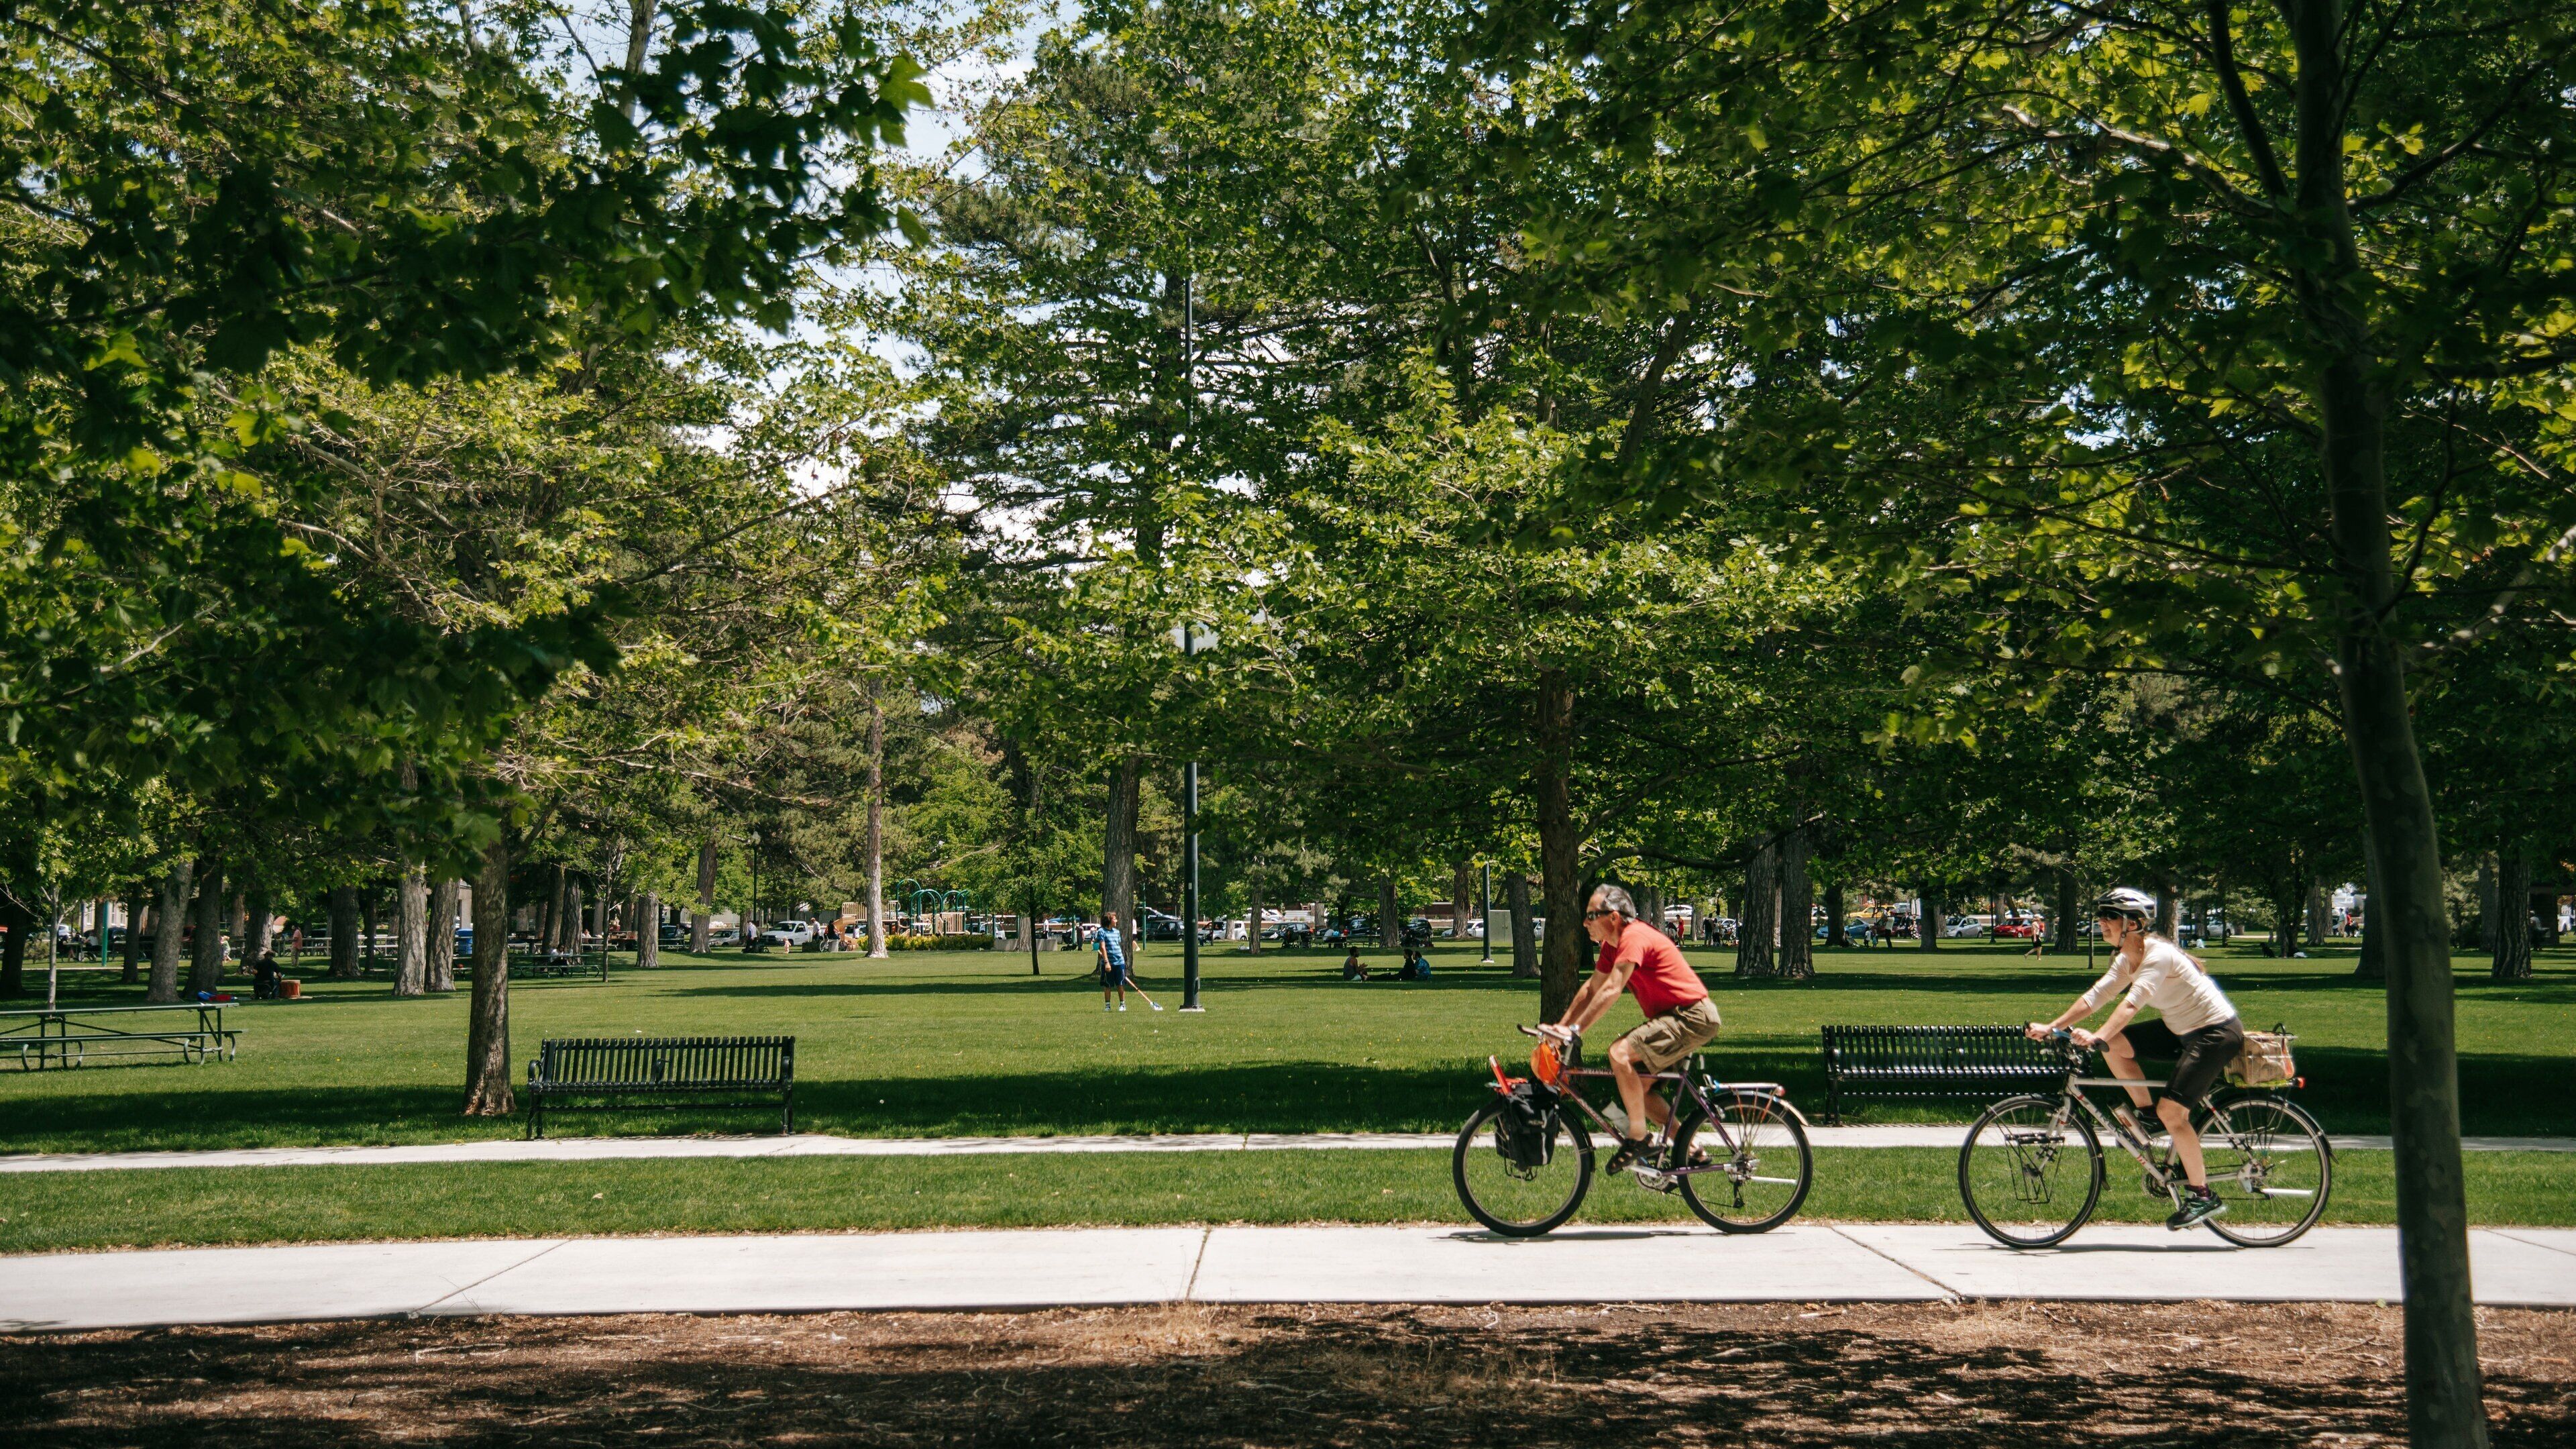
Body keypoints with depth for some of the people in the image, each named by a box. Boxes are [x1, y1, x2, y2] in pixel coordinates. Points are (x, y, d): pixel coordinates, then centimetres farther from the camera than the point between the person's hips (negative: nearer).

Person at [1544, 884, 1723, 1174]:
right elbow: (1592, 988, 17)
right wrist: (1560, 1026, 11)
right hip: (1671, 1017, 11)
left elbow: (1611, 990, -28)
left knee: (1620, 1053, -24)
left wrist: (1575, 1029, -29)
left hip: (1693, 1017, -11)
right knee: (1636, 1087, 10)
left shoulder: (1634, 938, -19)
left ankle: (1639, 1139, -12)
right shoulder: (1612, 944, 11)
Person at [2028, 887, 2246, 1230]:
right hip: (2182, 1029, 9)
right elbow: (2095, 996, -1)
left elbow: (2133, 1002, -38)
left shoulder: (2159, 955, -24)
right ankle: (2144, 1113, 11)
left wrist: (2098, 1038, -50)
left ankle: (2202, 1196, -4)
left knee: (2171, 1112, -17)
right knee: (2116, 1045, -5)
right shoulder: (2126, 960, 3)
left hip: (2217, 1033, -9)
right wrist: (2051, 1028, -10)